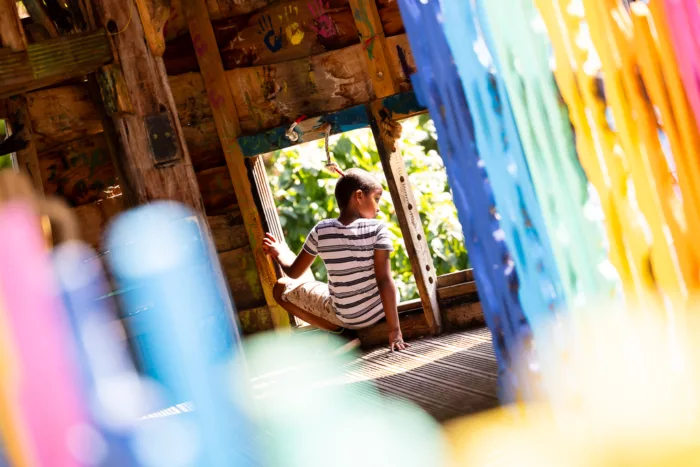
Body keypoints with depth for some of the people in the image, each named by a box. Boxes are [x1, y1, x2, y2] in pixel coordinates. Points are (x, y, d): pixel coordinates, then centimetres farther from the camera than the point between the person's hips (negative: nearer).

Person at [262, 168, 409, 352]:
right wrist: (394, 331, -20)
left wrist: (280, 253, 24)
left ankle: (344, 334, 4)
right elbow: (385, 281, -21)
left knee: (281, 288, 16)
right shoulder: (377, 229, -15)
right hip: (380, 311, 2)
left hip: (345, 318, -2)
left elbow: (294, 272, 2)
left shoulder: (321, 231, -10)